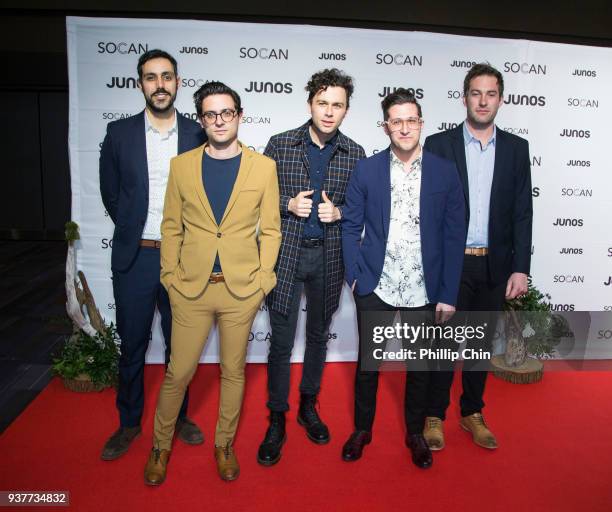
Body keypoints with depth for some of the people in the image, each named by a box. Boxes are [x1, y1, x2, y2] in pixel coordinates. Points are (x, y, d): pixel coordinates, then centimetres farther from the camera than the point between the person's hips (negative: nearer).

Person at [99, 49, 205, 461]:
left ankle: (178, 416, 33)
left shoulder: (197, 134, 0)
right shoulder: (119, 133, 0)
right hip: (135, 257, 0)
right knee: (132, 344, 12)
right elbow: (110, 193, 8)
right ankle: (129, 422, 32)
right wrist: (135, 232, 7)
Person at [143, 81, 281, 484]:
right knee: (179, 372, 9)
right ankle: (161, 445, 34)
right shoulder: (182, 165, 3)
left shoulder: (263, 167, -1)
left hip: (242, 289, 0)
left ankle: (224, 444, 35)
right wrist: (170, 276, 0)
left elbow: (270, 229, 1)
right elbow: (172, 226, 6)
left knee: (234, 371, 13)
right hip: (191, 287, 1)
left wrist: (263, 279, -5)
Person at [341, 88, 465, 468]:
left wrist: (448, 294, -4)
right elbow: (351, 226, 3)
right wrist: (354, 275, -5)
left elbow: (454, 235, -1)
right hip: (375, 286, 0)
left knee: (420, 366, 14)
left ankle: (415, 433, 37)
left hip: (424, 290, 1)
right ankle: (362, 429, 35)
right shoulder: (367, 169, -2)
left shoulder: (445, 172, -2)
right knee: (368, 362, 13)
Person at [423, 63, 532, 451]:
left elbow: (522, 212, 4)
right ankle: (435, 415, 23)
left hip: (495, 265, 3)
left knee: (482, 342, 14)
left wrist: (520, 268, -2)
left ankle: (473, 413, 32)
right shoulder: (439, 144, -2)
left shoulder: (516, 148, 6)